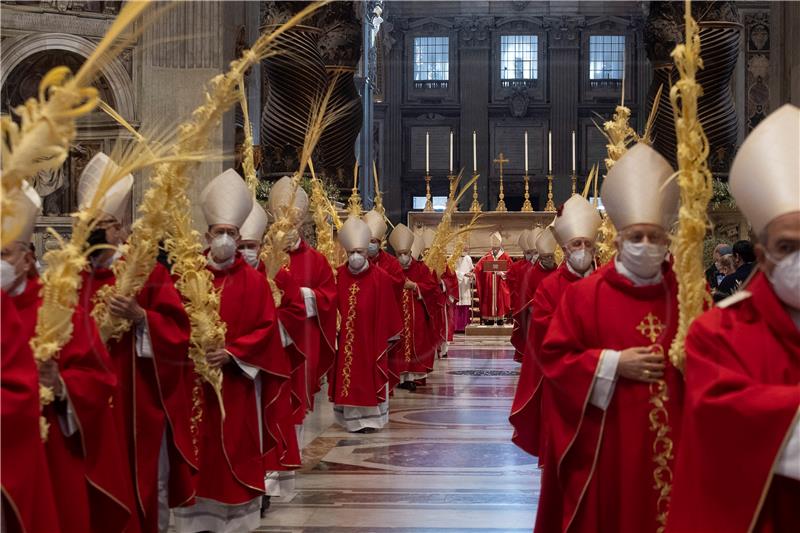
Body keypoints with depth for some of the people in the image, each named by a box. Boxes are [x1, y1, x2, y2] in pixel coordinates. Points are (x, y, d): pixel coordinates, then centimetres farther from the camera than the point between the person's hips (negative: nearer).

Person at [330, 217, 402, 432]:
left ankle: (370, 418, 14)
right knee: (348, 378, 7)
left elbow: (387, 310, -1)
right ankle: (352, 418, 19)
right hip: (345, 340, 2)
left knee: (370, 377, 3)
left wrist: (389, 337, 1)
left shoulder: (381, 278, -6)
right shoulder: (337, 277, -2)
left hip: (371, 339, -2)